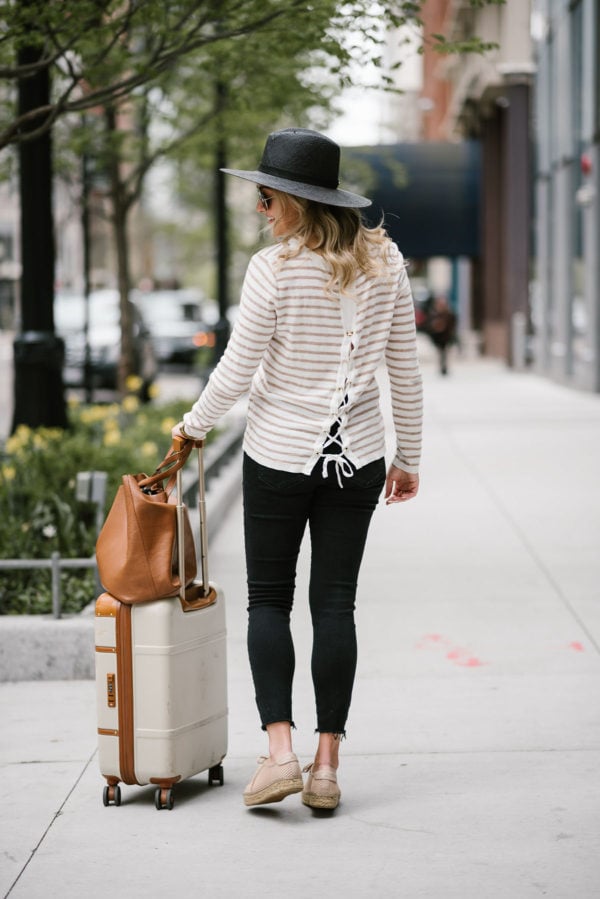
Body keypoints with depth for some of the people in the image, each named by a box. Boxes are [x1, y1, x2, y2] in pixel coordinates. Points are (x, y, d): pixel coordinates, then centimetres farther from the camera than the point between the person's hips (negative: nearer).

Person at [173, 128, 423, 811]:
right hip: (356, 458, 4)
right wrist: (409, 457, 13)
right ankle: (327, 763, 8)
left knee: (268, 600, 8)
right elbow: (404, 370, 4)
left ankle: (279, 750, -5)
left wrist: (193, 424, 8)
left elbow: (237, 369, -10)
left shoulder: (274, 268, -14)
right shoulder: (383, 262, 0)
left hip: (280, 457, -4)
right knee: (334, 604, 7)